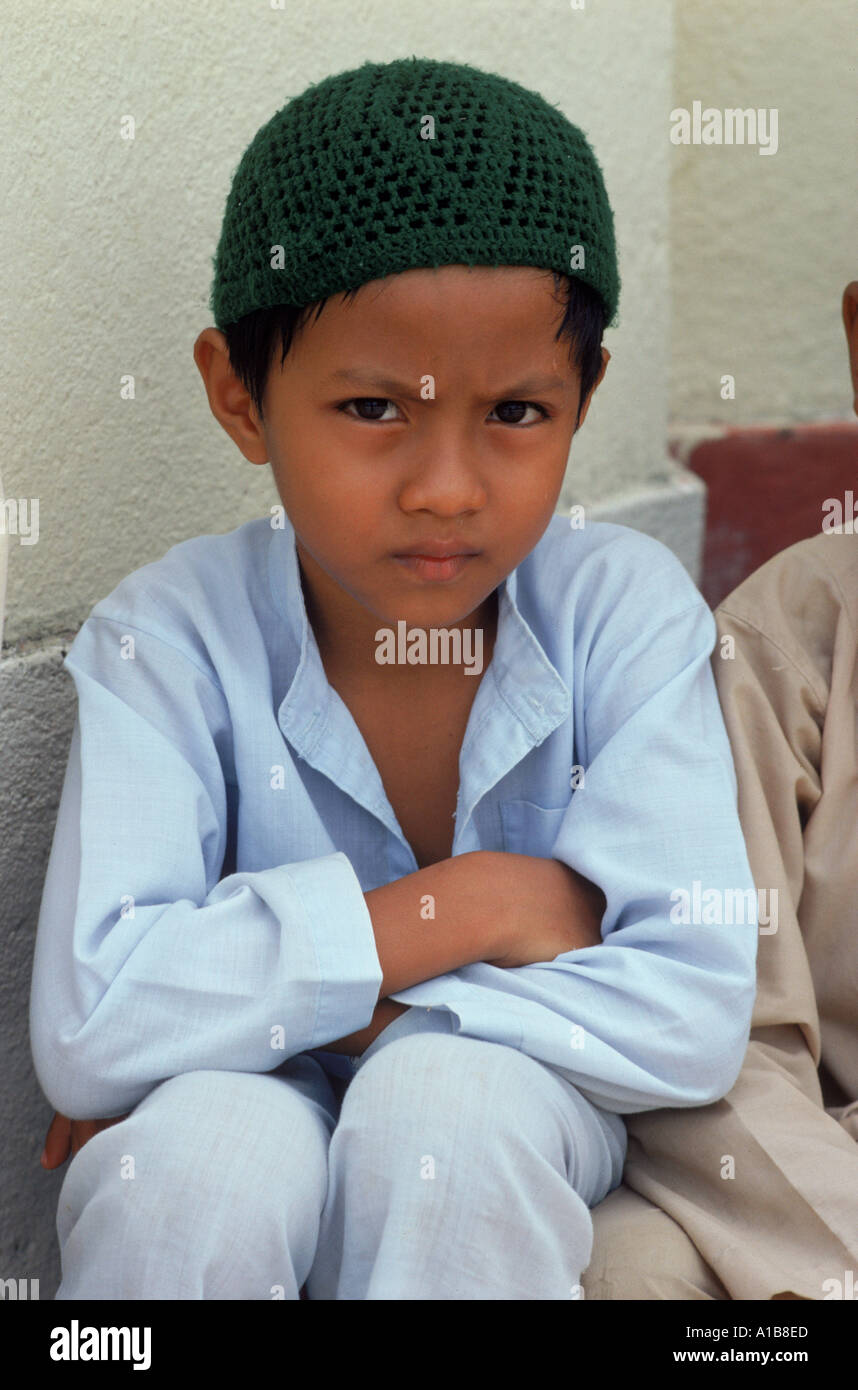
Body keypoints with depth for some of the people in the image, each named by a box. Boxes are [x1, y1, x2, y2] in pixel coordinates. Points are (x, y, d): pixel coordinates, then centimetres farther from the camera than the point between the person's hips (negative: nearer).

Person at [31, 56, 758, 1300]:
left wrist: (274, 999, -24)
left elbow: (692, 1015, -23)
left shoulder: (627, 609, -15)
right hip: (247, 1111, 0)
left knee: (443, 1102, -32)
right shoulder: (174, 636, -17)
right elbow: (87, 1030, -29)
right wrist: (473, 906, -26)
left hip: (515, 1117, 1)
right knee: (197, 1157, -32)